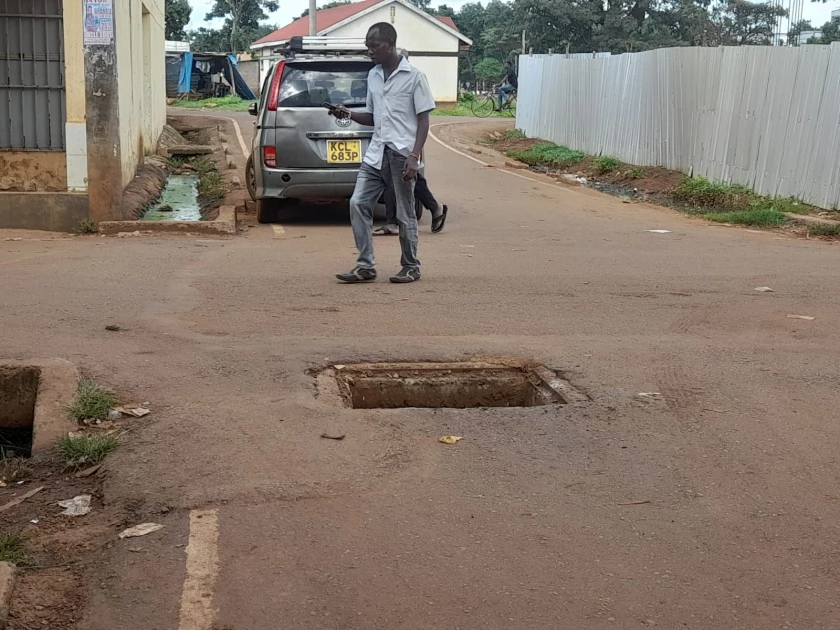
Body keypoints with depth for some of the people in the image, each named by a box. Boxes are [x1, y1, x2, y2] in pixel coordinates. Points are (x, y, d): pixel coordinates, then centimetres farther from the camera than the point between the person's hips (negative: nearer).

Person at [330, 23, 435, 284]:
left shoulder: (413, 76, -5)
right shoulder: (372, 76, 13)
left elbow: (423, 120, -7)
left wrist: (414, 156, -16)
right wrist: (349, 115, 3)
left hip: (402, 154, -6)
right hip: (376, 153, 6)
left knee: (404, 214, 2)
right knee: (358, 203, -3)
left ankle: (411, 267, 16)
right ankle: (365, 265, 3)